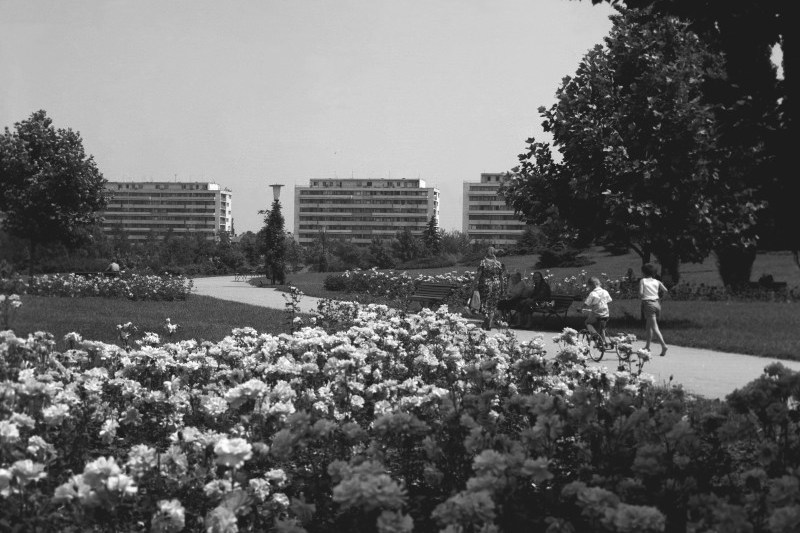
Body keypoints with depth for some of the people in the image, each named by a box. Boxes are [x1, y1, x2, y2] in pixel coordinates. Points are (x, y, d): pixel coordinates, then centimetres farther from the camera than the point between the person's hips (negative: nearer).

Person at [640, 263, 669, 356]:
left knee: (655, 328, -11)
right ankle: (647, 346, 27)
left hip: (648, 304, -6)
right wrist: (659, 295, 16)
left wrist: (640, 297, 9)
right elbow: (665, 290, -1)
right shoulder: (656, 282, 9)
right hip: (657, 303, 6)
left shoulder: (642, 281, -2)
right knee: (649, 326, 21)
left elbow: (641, 293, -13)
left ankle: (663, 345, -27)